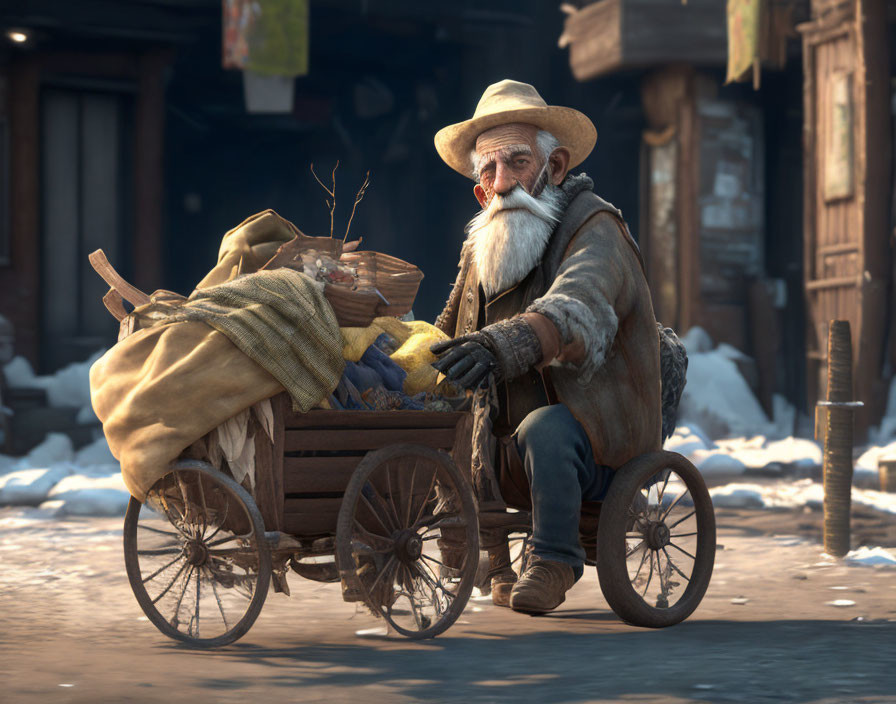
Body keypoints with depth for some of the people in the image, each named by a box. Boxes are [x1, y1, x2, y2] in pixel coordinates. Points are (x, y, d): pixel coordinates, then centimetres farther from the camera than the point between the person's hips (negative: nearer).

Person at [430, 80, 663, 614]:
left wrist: (500, 345, -54)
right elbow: (446, 339, 14)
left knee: (544, 427, -35)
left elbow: (575, 311, -36)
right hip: (505, 454, 7)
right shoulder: (482, 246, 9)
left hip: (598, 450, -7)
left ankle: (556, 559, -14)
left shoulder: (595, 229, -14)